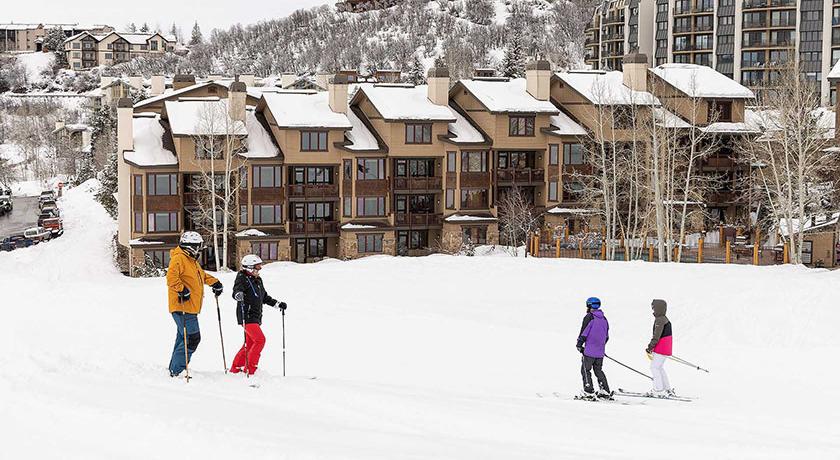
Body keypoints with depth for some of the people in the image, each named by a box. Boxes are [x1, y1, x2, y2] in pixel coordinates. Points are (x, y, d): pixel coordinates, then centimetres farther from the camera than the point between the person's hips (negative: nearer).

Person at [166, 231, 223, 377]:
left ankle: (174, 369, 22)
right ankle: (176, 370, -11)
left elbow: (202, 275, 36)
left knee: (183, 338, 15)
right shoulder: (179, 258, -12)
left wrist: (214, 283, 26)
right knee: (192, 338, -13)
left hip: (191, 308, 11)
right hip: (182, 307, -11)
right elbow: (171, 276, -26)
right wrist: (181, 289, -30)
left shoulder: (193, 261, 21)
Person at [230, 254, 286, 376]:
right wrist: (238, 295, -46)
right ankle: (250, 368, -14)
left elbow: (264, 297, 28)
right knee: (260, 340, -19)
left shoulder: (258, 280, 17)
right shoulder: (242, 278, -7)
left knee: (249, 344, 12)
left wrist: (278, 304, 25)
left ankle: (235, 368, 21)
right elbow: (236, 291, -24)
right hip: (247, 316, -9)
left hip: (256, 318, 9)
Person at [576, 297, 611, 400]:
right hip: (600, 352, 7)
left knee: (585, 370, 1)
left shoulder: (589, 317, -11)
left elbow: (583, 333, -12)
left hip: (589, 350, -7)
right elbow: (607, 335, 18)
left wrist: (579, 345, -2)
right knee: (598, 370, 18)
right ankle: (605, 391, 14)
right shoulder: (604, 319, 11)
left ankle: (589, 393, -5)